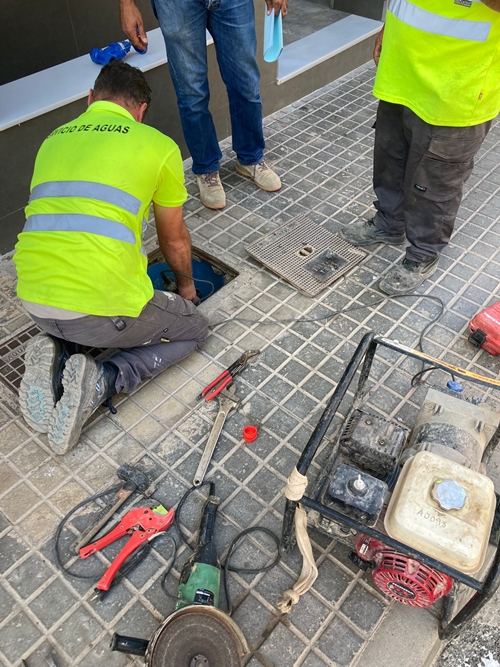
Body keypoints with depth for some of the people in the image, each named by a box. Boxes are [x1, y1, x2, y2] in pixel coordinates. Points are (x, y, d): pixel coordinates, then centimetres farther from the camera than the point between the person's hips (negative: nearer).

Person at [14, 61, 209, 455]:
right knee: (194, 330, 20)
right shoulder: (158, 145, 4)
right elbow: (174, 240, 15)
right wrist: (186, 284, 36)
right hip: (103, 309, -6)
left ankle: (54, 356, 7)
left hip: (35, 305, 6)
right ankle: (102, 381, -3)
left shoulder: (53, 140, 18)